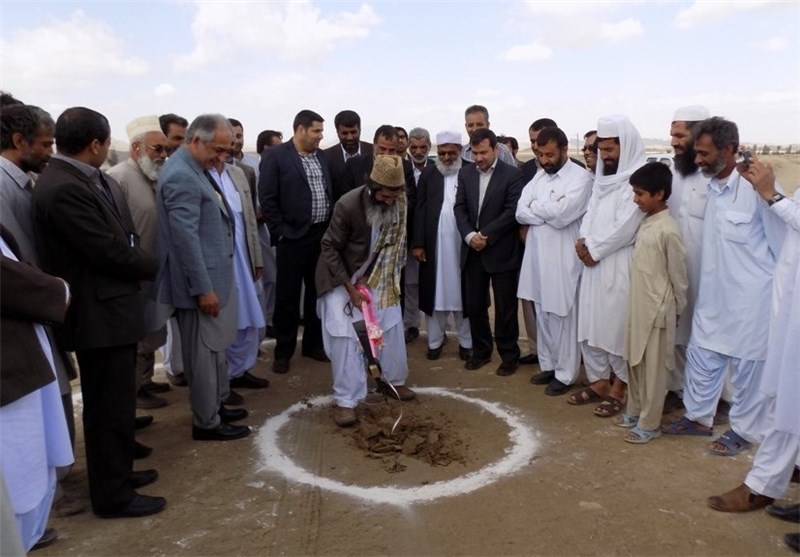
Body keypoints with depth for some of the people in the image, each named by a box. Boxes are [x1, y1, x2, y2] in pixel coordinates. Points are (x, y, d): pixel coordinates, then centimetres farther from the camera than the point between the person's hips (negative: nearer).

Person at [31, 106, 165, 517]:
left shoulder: (90, 180, 7)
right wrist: (151, 267, -6)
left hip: (110, 308, 10)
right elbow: (112, 251, -22)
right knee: (110, 405, 4)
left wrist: (137, 265, -8)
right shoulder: (64, 189, -23)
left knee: (114, 401, 21)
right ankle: (112, 494, 20)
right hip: (99, 314, -10)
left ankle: (116, 472, 39)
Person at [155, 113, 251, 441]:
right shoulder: (181, 176, -20)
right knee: (205, 354, 2)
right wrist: (203, 288, -21)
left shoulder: (197, 169, 11)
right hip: (202, 282, -10)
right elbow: (185, 238, -23)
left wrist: (213, 283, 17)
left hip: (215, 277, 10)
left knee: (216, 349, 20)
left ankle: (216, 406, 35)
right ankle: (206, 423, 16)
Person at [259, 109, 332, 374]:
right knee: (287, 296, 3)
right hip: (294, 237, -5)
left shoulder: (322, 156, 11)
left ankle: (314, 344, 28)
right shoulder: (275, 156, -7)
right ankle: (283, 351, 16)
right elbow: (267, 199, -10)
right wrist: (280, 232, -11)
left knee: (318, 292, 14)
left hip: (322, 235, 6)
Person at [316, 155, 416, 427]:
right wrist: (350, 287, -20)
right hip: (341, 276, -5)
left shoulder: (400, 204, -14)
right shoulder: (348, 205, -28)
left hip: (376, 275, 5)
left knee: (392, 325, 6)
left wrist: (369, 279, -5)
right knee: (344, 335, -10)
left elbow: (394, 243, -1)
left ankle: (394, 381, 26)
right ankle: (345, 401, -1)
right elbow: (330, 248, -20)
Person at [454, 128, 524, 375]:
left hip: (501, 251, -4)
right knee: (474, 305, 10)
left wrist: (485, 235, -16)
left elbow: (512, 210, -12)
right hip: (472, 251, 4)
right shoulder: (465, 173, 9)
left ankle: (509, 355, 19)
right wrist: (469, 235, -12)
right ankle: (481, 351, 26)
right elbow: (459, 207, 4)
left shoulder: (513, 174, -5)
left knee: (505, 307, 4)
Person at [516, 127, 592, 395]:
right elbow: (520, 212, 1)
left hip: (563, 259, -6)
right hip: (537, 255, 6)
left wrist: (535, 208, -6)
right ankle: (547, 365, 30)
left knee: (563, 318, 4)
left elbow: (561, 214, -22)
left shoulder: (580, 177, -10)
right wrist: (549, 212, -12)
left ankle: (565, 373, 17)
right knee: (543, 314, 16)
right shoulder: (539, 176, 10)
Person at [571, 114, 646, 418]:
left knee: (616, 325, 0)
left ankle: (618, 387, 14)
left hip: (618, 266, -8)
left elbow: (625, 227, -18)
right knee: (590, 323, 12)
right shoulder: (603, 178, 15)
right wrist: (583, 242, -3)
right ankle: (599, 380, 24)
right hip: (593, 263, 8)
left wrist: (593, 249, -11)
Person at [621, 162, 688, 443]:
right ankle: (634, 411, 34)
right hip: (638, 305, 8)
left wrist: (678, 309, -2)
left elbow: (678, 275, -12)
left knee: (653, 369, 5)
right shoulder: (645, 222, 5)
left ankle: (649, 424, 18)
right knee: (635, 362, 19)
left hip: (657, 309, -8)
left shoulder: (668, 230, -20)